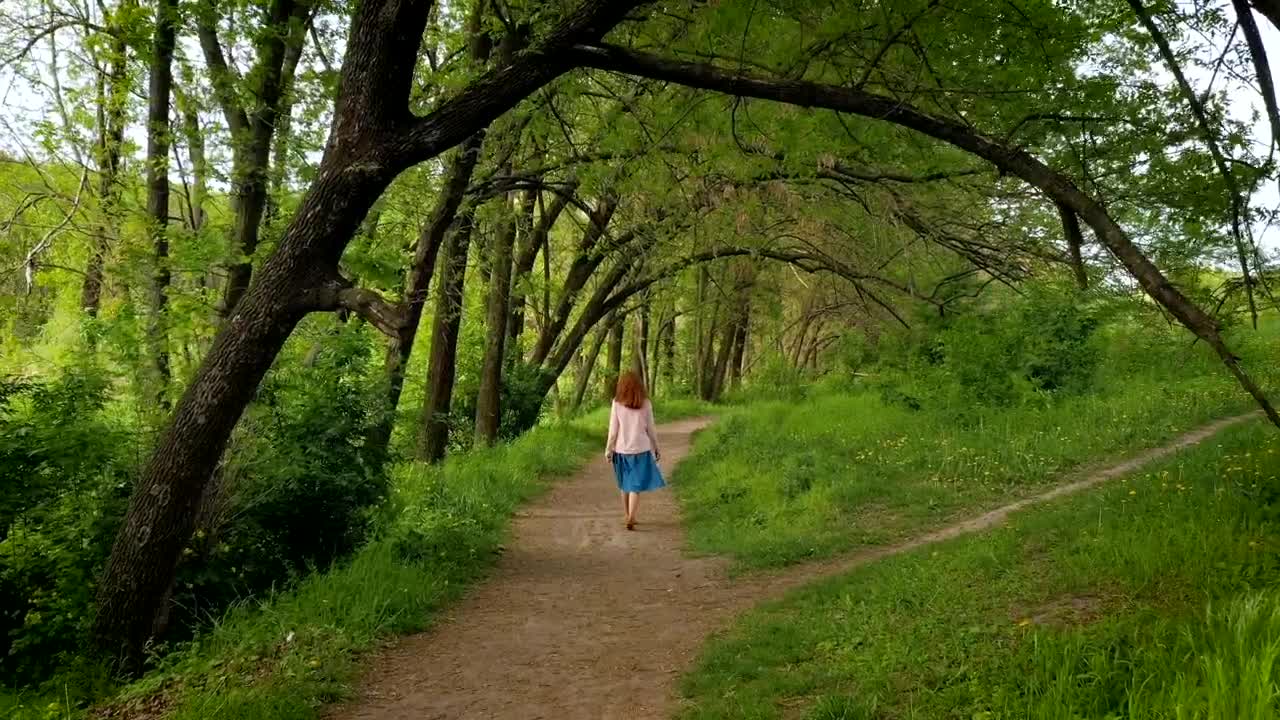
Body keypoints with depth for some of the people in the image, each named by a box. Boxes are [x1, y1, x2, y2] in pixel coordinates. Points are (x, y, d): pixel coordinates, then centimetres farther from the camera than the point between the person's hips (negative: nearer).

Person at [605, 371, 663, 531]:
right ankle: (630, 519, -11)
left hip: (622, 450, 1)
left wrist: (609, 449, 5)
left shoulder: (617, 403, -4)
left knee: (625, 485, 17)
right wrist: (656, 448, 11)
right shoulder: (645, 403, -3)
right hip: (640, 449, -1)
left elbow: (613, 429, -4)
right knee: (636, 486, 1)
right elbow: (650, 429, 1)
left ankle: (629, 517, 26)